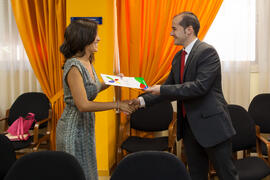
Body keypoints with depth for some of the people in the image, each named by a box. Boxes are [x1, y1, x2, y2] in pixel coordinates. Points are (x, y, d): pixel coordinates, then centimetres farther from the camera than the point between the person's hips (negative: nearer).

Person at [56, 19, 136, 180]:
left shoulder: (87, 62, 6)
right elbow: (83, 105, -26)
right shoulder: (74, 66, -22)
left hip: (86, 126, 9)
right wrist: (117, 105, -23)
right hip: (74, 129, -9)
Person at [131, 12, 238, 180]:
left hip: (212, 126, -8)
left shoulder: (207, 52, -15)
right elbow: (168, 87, 16)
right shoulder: (178, 57, 11)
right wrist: (143, 100, 3)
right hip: (189, 126, 8)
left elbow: (200, 86, -26)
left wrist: (162, 90, -23)